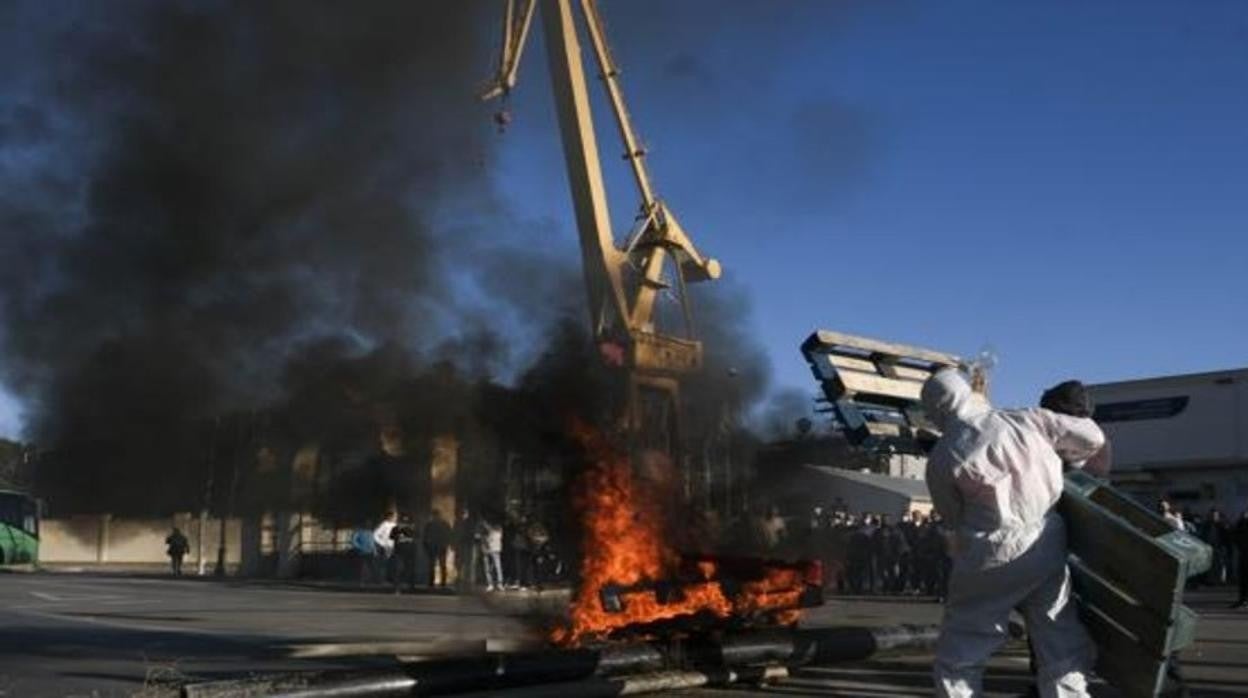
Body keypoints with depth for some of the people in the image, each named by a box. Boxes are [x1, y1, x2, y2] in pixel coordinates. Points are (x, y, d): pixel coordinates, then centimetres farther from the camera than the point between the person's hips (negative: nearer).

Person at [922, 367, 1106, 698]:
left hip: (991, 562, -3)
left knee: (957, 664, 10)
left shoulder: (941, 459, -2)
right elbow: (1092, 437, 11)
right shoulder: (1028, 420, 2)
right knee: (1063, 661, 10)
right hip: (1048, 552, 3)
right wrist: (1057, 461, 28)